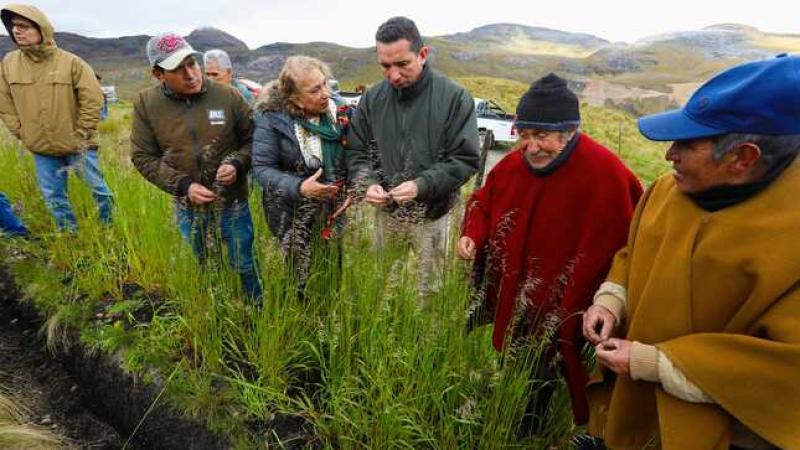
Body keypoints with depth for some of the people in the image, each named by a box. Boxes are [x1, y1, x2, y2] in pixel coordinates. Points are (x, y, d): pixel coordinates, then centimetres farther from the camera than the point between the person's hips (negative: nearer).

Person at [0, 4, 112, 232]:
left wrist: (82, 134, -9)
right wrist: (21, 133, 2)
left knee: (98, 188, 6)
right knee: (53, 197, 12)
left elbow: (93, 99, -10)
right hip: (41, 148, 5)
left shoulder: (70, 62, -11)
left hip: (77, 145, -4)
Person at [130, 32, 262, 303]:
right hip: (187, 207, 2)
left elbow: (252, 140, -1)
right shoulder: (146, 104, -8)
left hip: (232, 202, -1)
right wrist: (183, 185, -16)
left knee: (244, 267, 14)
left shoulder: (227, 96, -12)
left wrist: (237, 164, -21)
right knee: (203, 269, 22)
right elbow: (143, 157, -4)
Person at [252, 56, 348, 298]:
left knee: (334, 274, 16)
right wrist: (300, 187, -30)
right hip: (294, 217, -3)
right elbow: (262, 168, -16)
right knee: (301, 280, 9)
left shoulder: (337, 110, -5)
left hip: (333, 212, 3)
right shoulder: (271, 119, -16)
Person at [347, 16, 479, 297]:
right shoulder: (372, 98, -1)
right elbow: (356, 152, 4)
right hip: (386, 213, 3)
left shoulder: (455, 97, -12)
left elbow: (465, 159, -13)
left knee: (429, 288, 15)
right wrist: (368, 184, -16)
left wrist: (422, 185, -27)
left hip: (432, 216, -3)